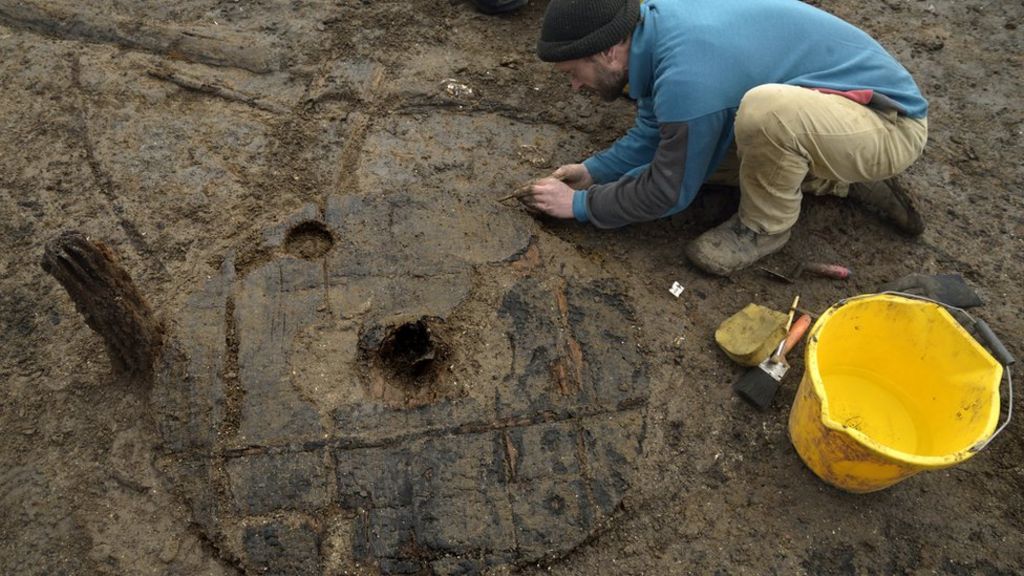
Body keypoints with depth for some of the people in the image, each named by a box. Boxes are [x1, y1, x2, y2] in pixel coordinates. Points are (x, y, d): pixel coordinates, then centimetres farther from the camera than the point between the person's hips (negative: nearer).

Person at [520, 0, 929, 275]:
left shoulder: (688, 75, -33)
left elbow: (669, 191, -18)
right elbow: (654, 132, 11)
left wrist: (580, 204, -8)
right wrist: (594, 170, 3)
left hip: (891, 125, -9)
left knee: (765, 109, -37)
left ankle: (766, 225, -7)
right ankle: (849, 181, 16)